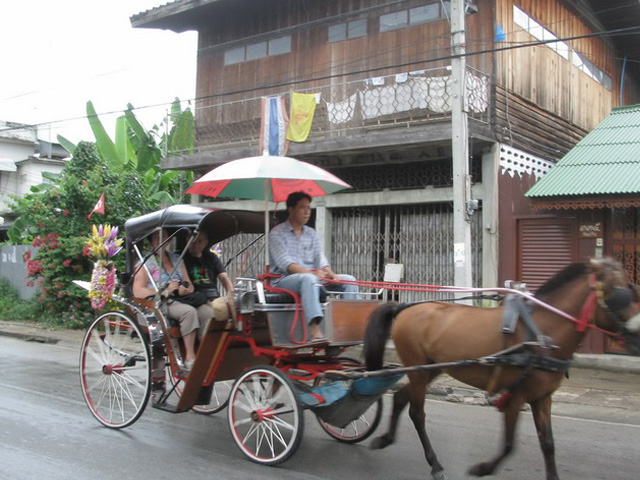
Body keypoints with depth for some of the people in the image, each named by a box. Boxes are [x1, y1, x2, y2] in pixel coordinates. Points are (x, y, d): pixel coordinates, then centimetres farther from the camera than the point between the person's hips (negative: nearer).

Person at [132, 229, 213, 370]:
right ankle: (190, 359, -30)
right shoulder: (146, 262, 4)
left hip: (181, 300, 5)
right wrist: (165, 291, -17)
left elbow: (189, 285, 20)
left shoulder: (177, 259, 20)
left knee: (208, 311, -23)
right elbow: (137, 291, -6)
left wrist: (186, 289, -5)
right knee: (189, 311, -34)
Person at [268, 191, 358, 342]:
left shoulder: (311, 233, 19)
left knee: (349, 280, -10)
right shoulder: (277, 233, -1)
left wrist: (329, 273, -13)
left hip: (312, 278, 7)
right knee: (309, 279, -40)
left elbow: (320, 258, 10)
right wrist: (309, 272, -30)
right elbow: (284, 262, -15)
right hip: (284, 280, -6)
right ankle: (315, 331, -51)